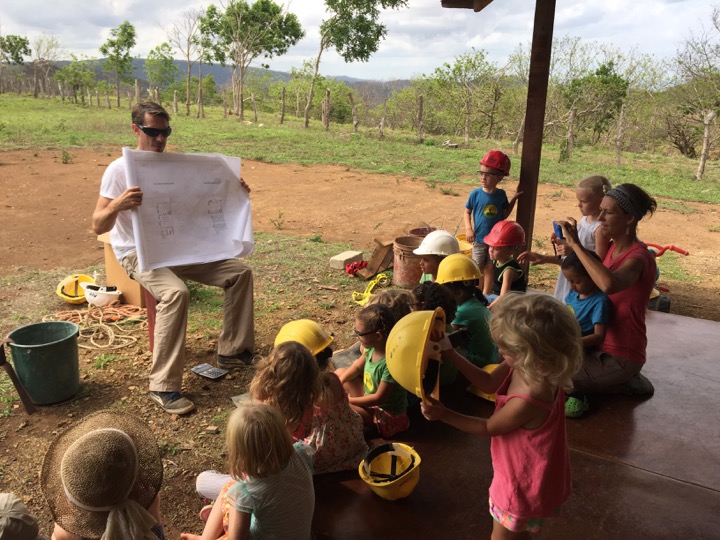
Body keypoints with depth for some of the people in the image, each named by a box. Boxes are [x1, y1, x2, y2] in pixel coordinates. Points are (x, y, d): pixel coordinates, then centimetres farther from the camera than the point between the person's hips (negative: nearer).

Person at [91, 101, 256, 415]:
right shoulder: (119, 169, -10)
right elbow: (98, 227, -17)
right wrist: (118, 205, -38)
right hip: (137, 254, -6)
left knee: (240, 272, -5)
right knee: (176, 293, -36)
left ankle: (232, 351, 4)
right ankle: (163, 386, -26)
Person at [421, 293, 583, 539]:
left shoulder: (526, 400, -40)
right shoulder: (522, 367, -16)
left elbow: (488, 428, -22)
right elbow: (489, 383, 0)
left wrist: (443, 415, -16)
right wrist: (450, 353, -6)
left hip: (524, 481, -8)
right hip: (522, 471, 8)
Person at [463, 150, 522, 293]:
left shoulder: (501, 194, -3)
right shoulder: (476, 193, -10)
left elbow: (504, 215, 5)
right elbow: (467, 212, -2)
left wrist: (513, 199, -2)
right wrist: (468, 229, -15)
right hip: (479, 239, -2)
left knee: (490, 268, 11)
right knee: (478, 268, 9)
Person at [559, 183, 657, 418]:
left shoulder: (638, 257, -24)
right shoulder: (612, 247, 2)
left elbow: (609, 284, -47)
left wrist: (576, 244, -40)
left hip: (620, 356, -8)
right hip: (601, 343, 8)